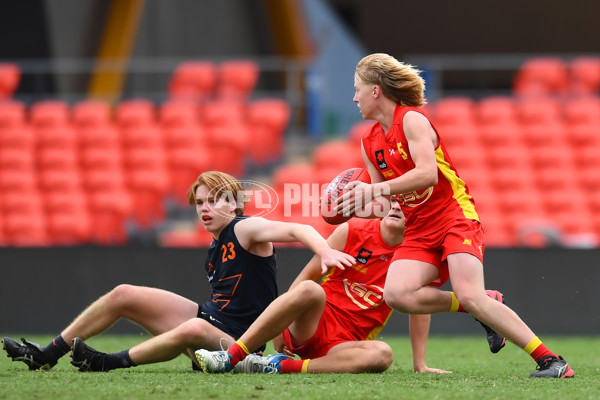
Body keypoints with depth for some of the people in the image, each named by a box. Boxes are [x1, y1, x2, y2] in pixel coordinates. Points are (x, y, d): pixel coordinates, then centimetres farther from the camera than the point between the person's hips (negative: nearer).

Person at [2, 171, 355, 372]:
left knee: (194, 329, -44)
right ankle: (46, 356, 3)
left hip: (235, 341, -9)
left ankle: (110, 363, -33)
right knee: (123, 295, 3)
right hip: (207, 315, 9)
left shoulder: (245, 229, -11)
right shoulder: (216, 249, 13)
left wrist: (326, 252, -44)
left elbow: (298, 230, -26)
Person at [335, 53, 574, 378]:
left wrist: (375, 189, -24)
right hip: (417, 233, 7)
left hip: (455, 218, -7)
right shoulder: (370, 143, 14)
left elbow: (427, 174, -24)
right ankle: (482, 308, -4)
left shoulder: (412, 119, -9)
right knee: (396, 293, -23)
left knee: (470, 295, -27)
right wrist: (356, 206, 0)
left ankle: (550, 360, -21)